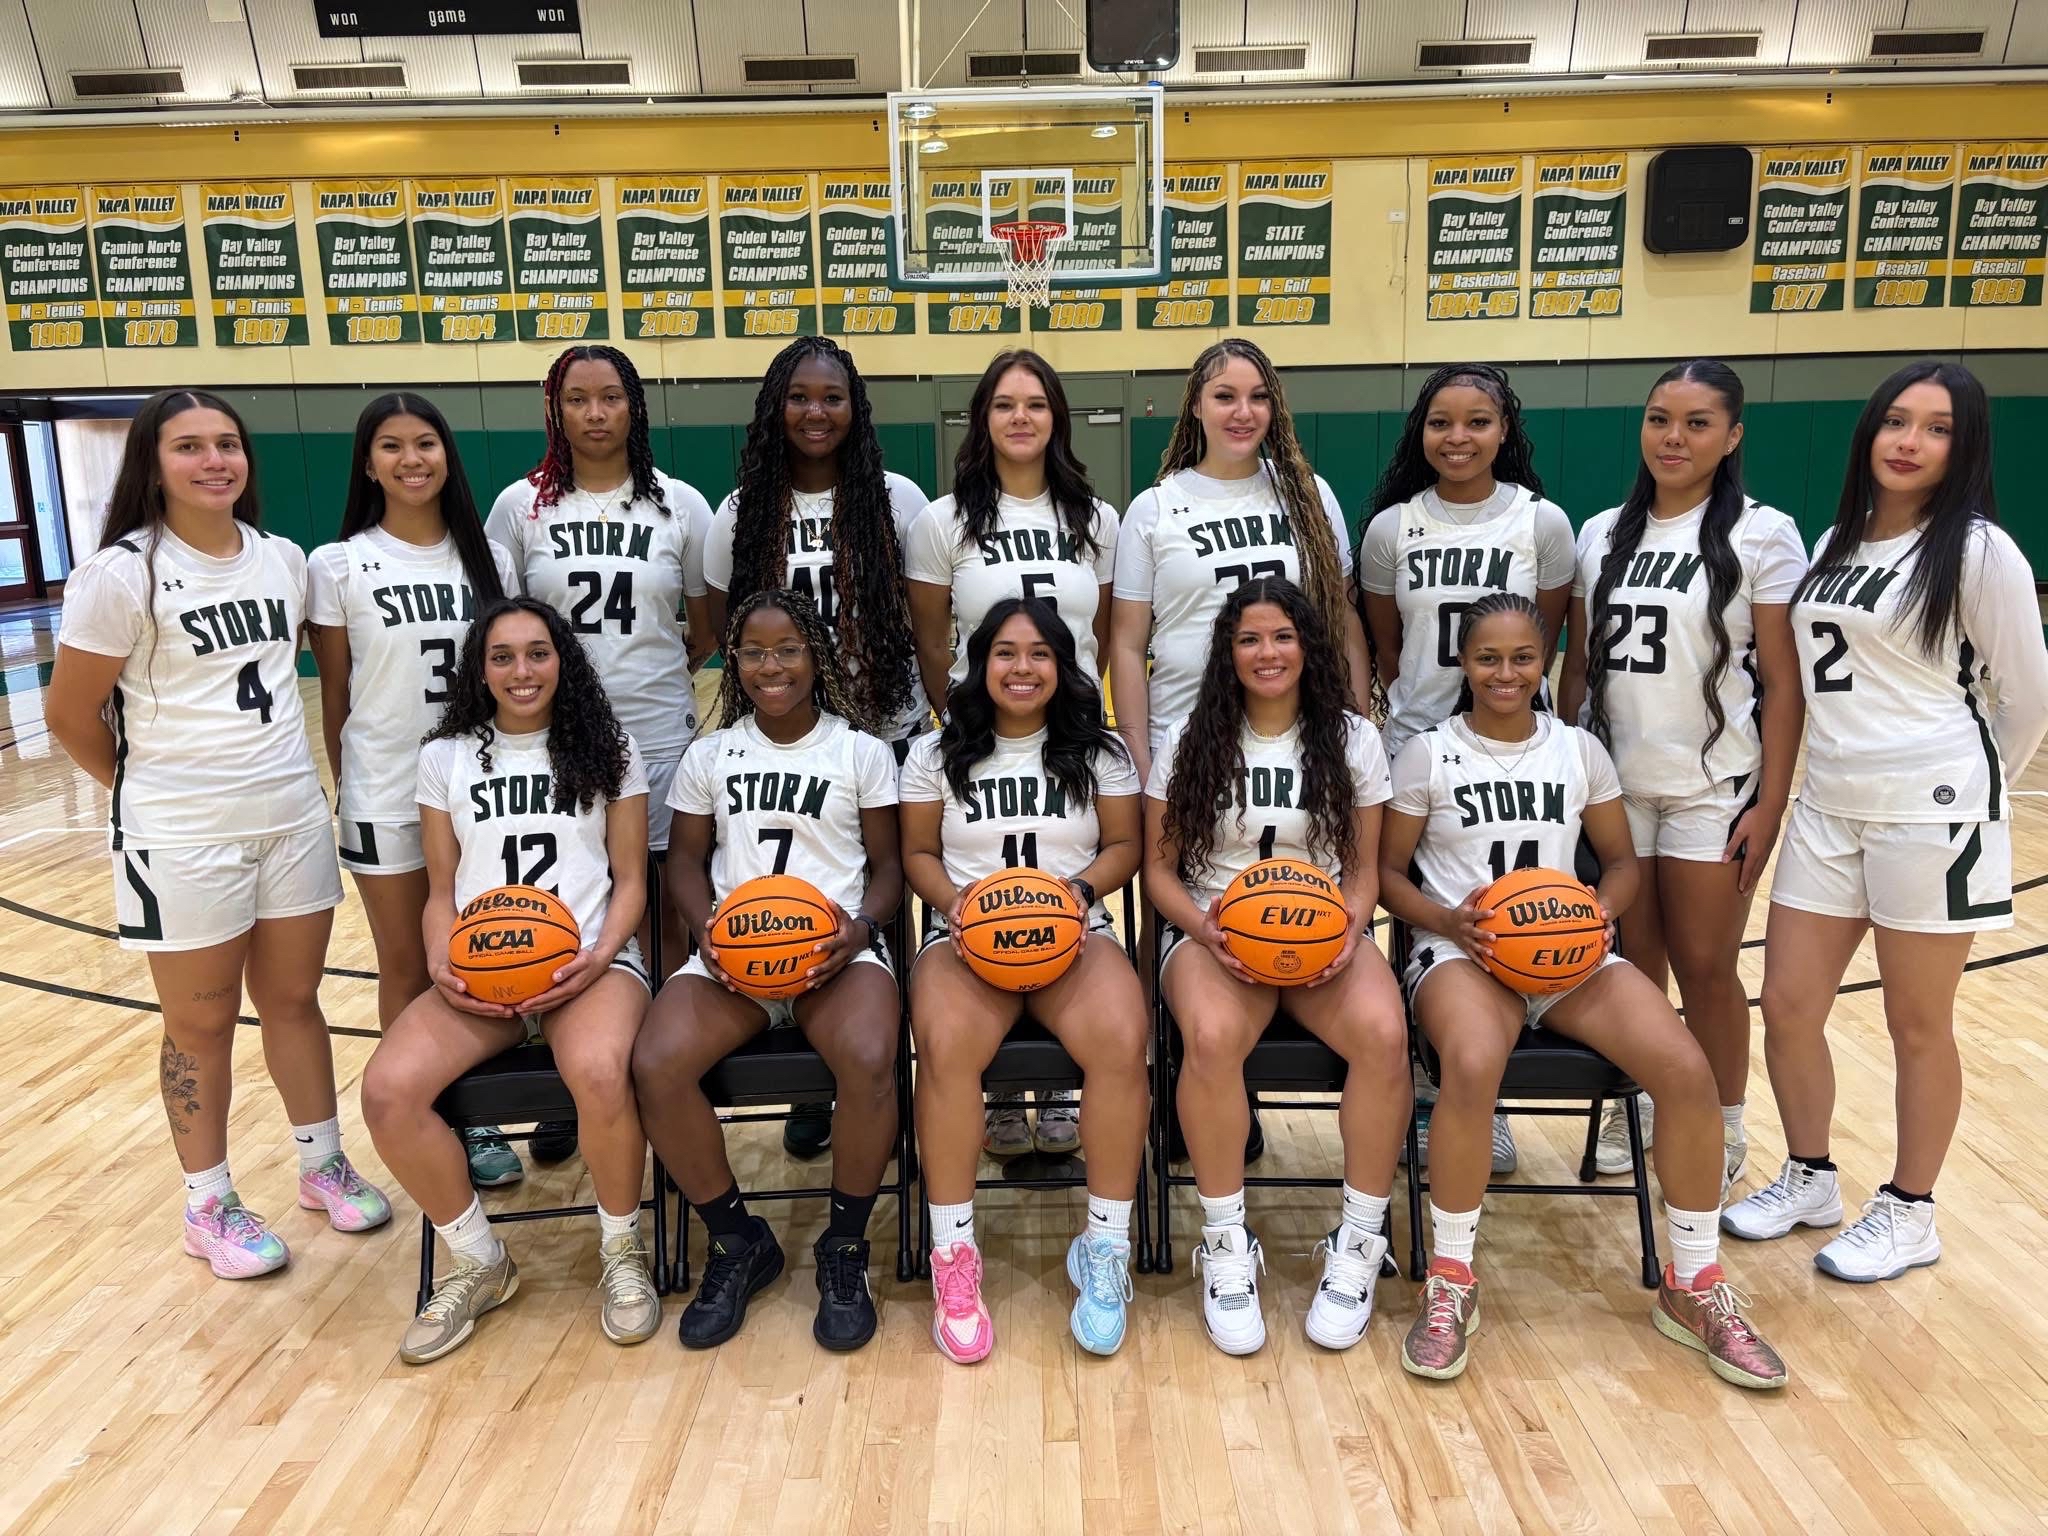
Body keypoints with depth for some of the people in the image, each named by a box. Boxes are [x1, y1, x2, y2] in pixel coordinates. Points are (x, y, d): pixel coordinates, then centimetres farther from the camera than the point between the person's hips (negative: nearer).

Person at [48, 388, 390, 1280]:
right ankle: (209, 1206, 26)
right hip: (181, 838, -4)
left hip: (295, 817, 5)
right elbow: (71, 713, -6)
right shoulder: (122, 575, -13)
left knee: (294, 1000, 16)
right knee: (201, 1026, 9)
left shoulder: (284, 560, 3)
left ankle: (323, 1166, 32)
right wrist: (155, 791, 5)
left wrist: (272, 767, 12)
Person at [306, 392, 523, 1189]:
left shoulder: (489, 557, 4)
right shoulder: (337, 567, -4)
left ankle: (473, 1117, 25)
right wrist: (345, 793, 1)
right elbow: (334, 696, -1)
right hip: (386, 795, -2)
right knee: (407, 970, 9)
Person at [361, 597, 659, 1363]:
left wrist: (600, 956, -13)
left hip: (590, 960, -3)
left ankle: (622, 1252, -8)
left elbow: (630, 880, 5)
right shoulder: (446, 758, 13)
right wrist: (442, 964, -7)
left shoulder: (609, 750, 8)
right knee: (388, 1090, -25)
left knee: (598, 1072, -36)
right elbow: (441, 892, 13)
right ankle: (478, 1262, 0)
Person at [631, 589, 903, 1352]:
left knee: (869, 1060, -35)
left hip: (837, 948, -2)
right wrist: (707, 927, -7)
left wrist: (860, 927, -14)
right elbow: (686, 861, 14)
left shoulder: (862, 751, 6)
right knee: (654, 1065, -27)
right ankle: (737, 1241, -1)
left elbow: (887, 866, 7)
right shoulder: (709, 754, 12)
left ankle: (844, 1247, -7)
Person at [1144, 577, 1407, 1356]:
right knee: (1212, 1036, -36)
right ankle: (1226, 1246, -16)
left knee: (1384, 1032, -32)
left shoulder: (1353, 739, 8)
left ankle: (1358, 1245, -13)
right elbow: (1159, 868, 5)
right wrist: (1205, 928, -15)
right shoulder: (1191, 740, 5)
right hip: (1215, 931, -1)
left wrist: (1349, 928, -12)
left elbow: (1363, 868, 10)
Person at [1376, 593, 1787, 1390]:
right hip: (1461, 950, -3)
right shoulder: (1428, 753, 2)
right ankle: (1450, 1283, -15)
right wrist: (1449, 920, -16)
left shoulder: (1581, 749, 11)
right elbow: (1389, 872, 3)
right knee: (1473, 1068, -37)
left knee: (1688, 1070, -22)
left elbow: (1621, 862, 16)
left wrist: (1596, 911, -7)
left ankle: (1694, 1286, 1)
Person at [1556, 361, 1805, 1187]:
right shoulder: (1602, 534, 7)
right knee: (1631, 960, 11)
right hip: (1613, 783, 3)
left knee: (1704, 966, 5)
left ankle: (1723, 1128, 24)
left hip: (1714, 788, -3)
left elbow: (1784, 682, -7)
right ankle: (1634, 1105, 29)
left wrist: (1770, 803, -11)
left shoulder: (1762, 535, -5)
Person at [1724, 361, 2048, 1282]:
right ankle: (1809, 1180, 28)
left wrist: (1971, 791, 8)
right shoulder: (1835, 543, 11)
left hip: (1930, 815, -6)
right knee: (1787, 1006, 7)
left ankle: (1909, 1214, 24)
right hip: (1827, 810, 6)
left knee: (1917, 1026, 6)